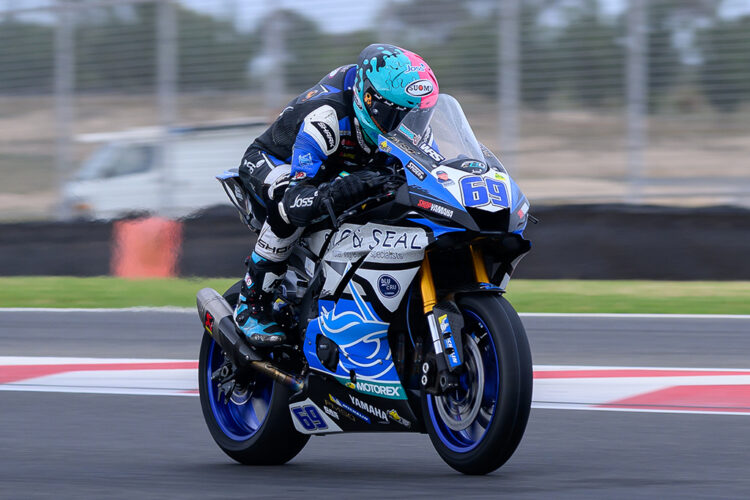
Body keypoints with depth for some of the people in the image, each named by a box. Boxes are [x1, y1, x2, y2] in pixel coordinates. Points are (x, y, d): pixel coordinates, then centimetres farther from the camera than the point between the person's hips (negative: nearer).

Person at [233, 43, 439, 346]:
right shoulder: (327, 117, -39)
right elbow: (295, 200, -46)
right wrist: (349, 187, -63)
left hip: (328, 171, 8)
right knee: (291, 209, -42)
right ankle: (251, 305, -29)